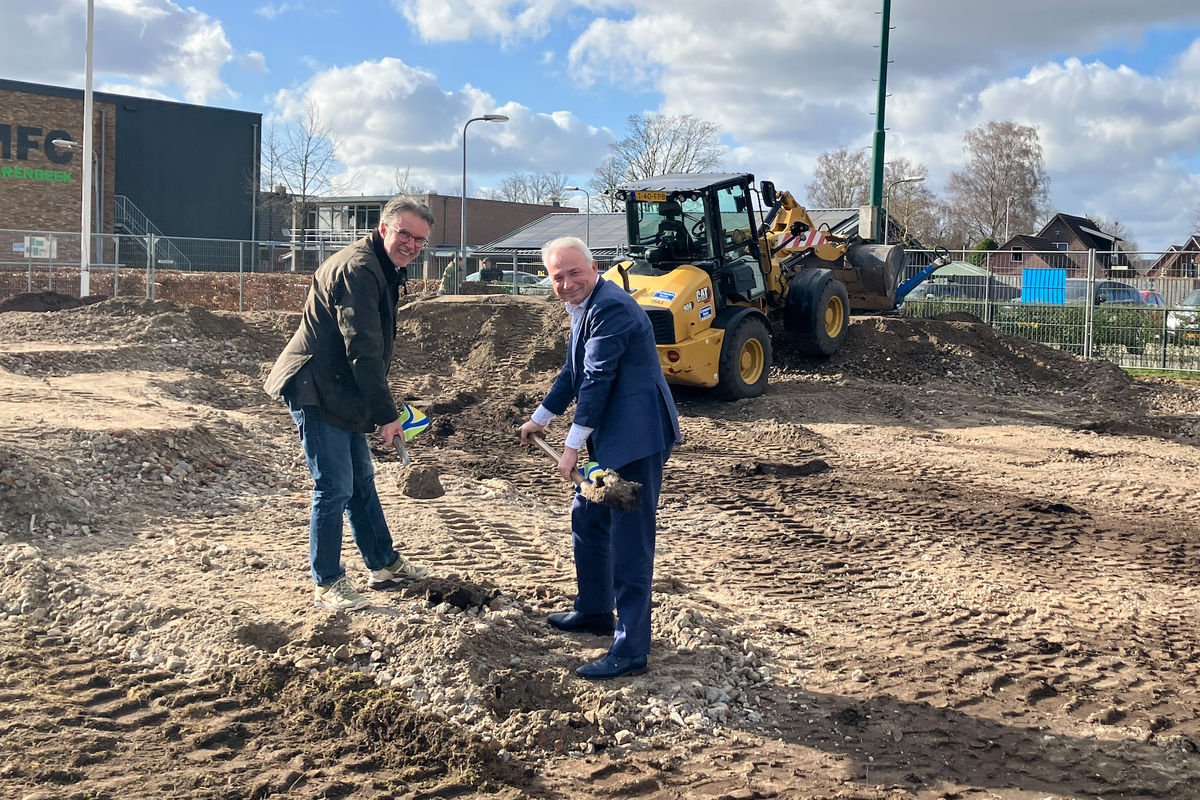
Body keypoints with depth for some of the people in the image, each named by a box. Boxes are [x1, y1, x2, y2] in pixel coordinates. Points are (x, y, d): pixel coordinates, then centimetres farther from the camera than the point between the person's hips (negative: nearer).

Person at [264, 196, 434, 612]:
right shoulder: (357, 270, -21)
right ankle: (327, 584, 6)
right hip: (315, 391, -11)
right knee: (334, 488, -6)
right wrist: (386, 414, -22)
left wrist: (380, 407, 15)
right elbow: (363, 349, -25)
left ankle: (384, 564, 31)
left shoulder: (384, 271, 14)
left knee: (361, 480, 18)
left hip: (341, 393, 11)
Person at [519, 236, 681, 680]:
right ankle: (594, 611, 40)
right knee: (587, 521, 23)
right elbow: (574, 373, 25)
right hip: (610, 437, 11)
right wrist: (541, 418, 32)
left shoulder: (611, 308, -19)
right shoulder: (584, 307, 14)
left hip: (637, 437, -11)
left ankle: (631, 650, -1)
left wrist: (572, 446, -19)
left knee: (628, 541, -7)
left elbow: (597, 381, -21)